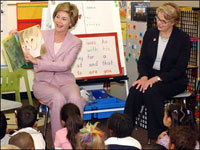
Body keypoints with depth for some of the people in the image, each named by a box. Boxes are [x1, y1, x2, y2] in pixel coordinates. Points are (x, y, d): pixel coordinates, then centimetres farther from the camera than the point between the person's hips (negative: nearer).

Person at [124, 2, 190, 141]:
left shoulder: (183, 38, -7)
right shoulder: (150, 33, 5)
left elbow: (180, 69, -12)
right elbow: (142, 59, 5)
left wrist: (157, 78, -23)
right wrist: (144, 76, -16)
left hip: (173, 80, -4)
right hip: (150, 76, 4)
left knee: (151, 92, -34)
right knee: (135, 91, -29)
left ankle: (157, 137, -24)